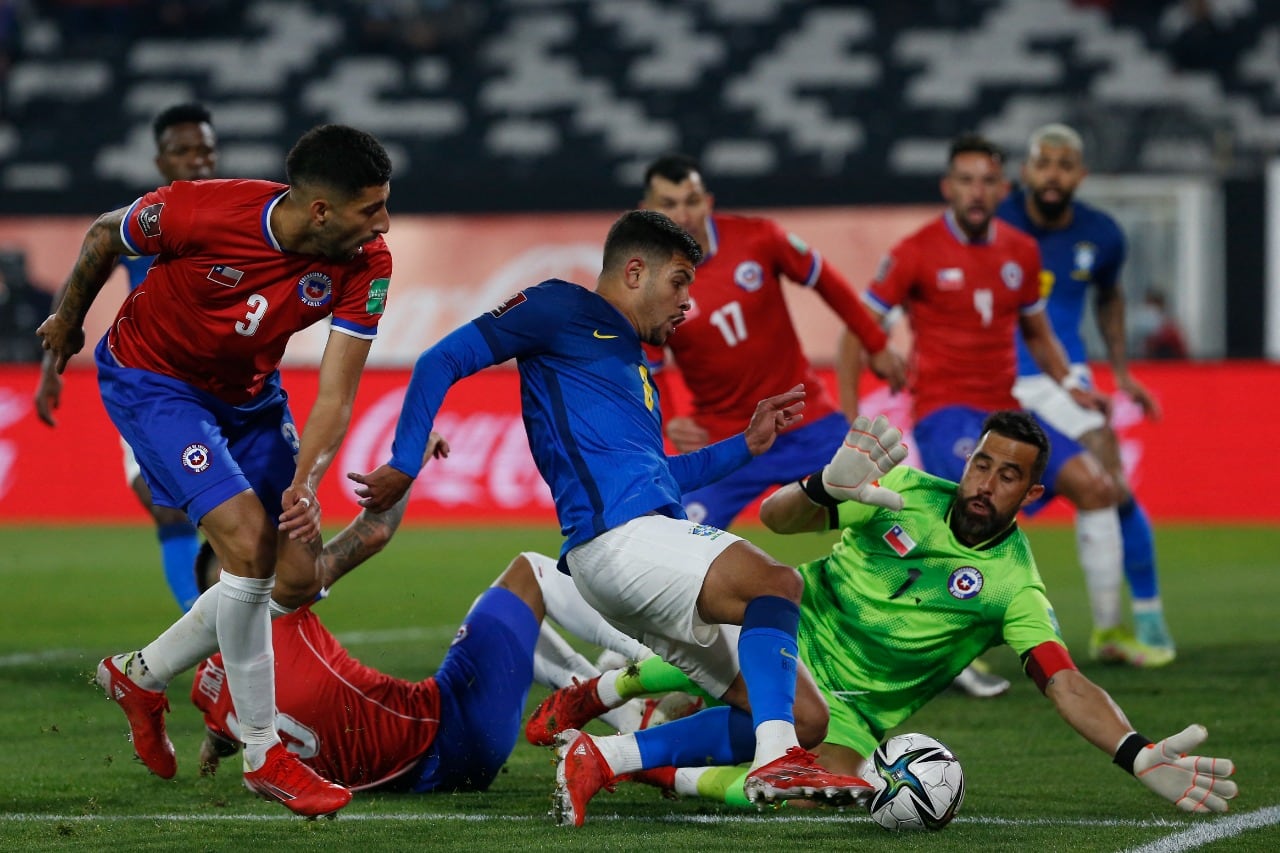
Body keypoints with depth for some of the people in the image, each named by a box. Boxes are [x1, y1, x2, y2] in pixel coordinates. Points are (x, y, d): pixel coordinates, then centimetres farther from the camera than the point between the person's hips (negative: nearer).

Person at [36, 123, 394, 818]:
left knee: (297, 579, 1)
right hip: (151, 381, -6)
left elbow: (335, 393, -20)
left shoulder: (365, 265, -21)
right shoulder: (202, 212, -32)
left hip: (250, 393, 6)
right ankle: (262, 754, -8)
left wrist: (305, 485, -37)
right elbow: (105, 235, -10)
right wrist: (67, 319, 6)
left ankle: (140, 676, 23)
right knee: (248, 543, -21)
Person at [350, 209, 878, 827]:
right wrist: (405, 465, -6)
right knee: (777, 584, -33)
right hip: (617, 537, -9)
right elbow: (442, 361, 2)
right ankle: (775, 760, -47)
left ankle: (603, 758, -3)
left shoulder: (633, 362, 32)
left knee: (805, 718, 0)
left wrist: (746, 445, 34)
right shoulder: (562, 311, 7)